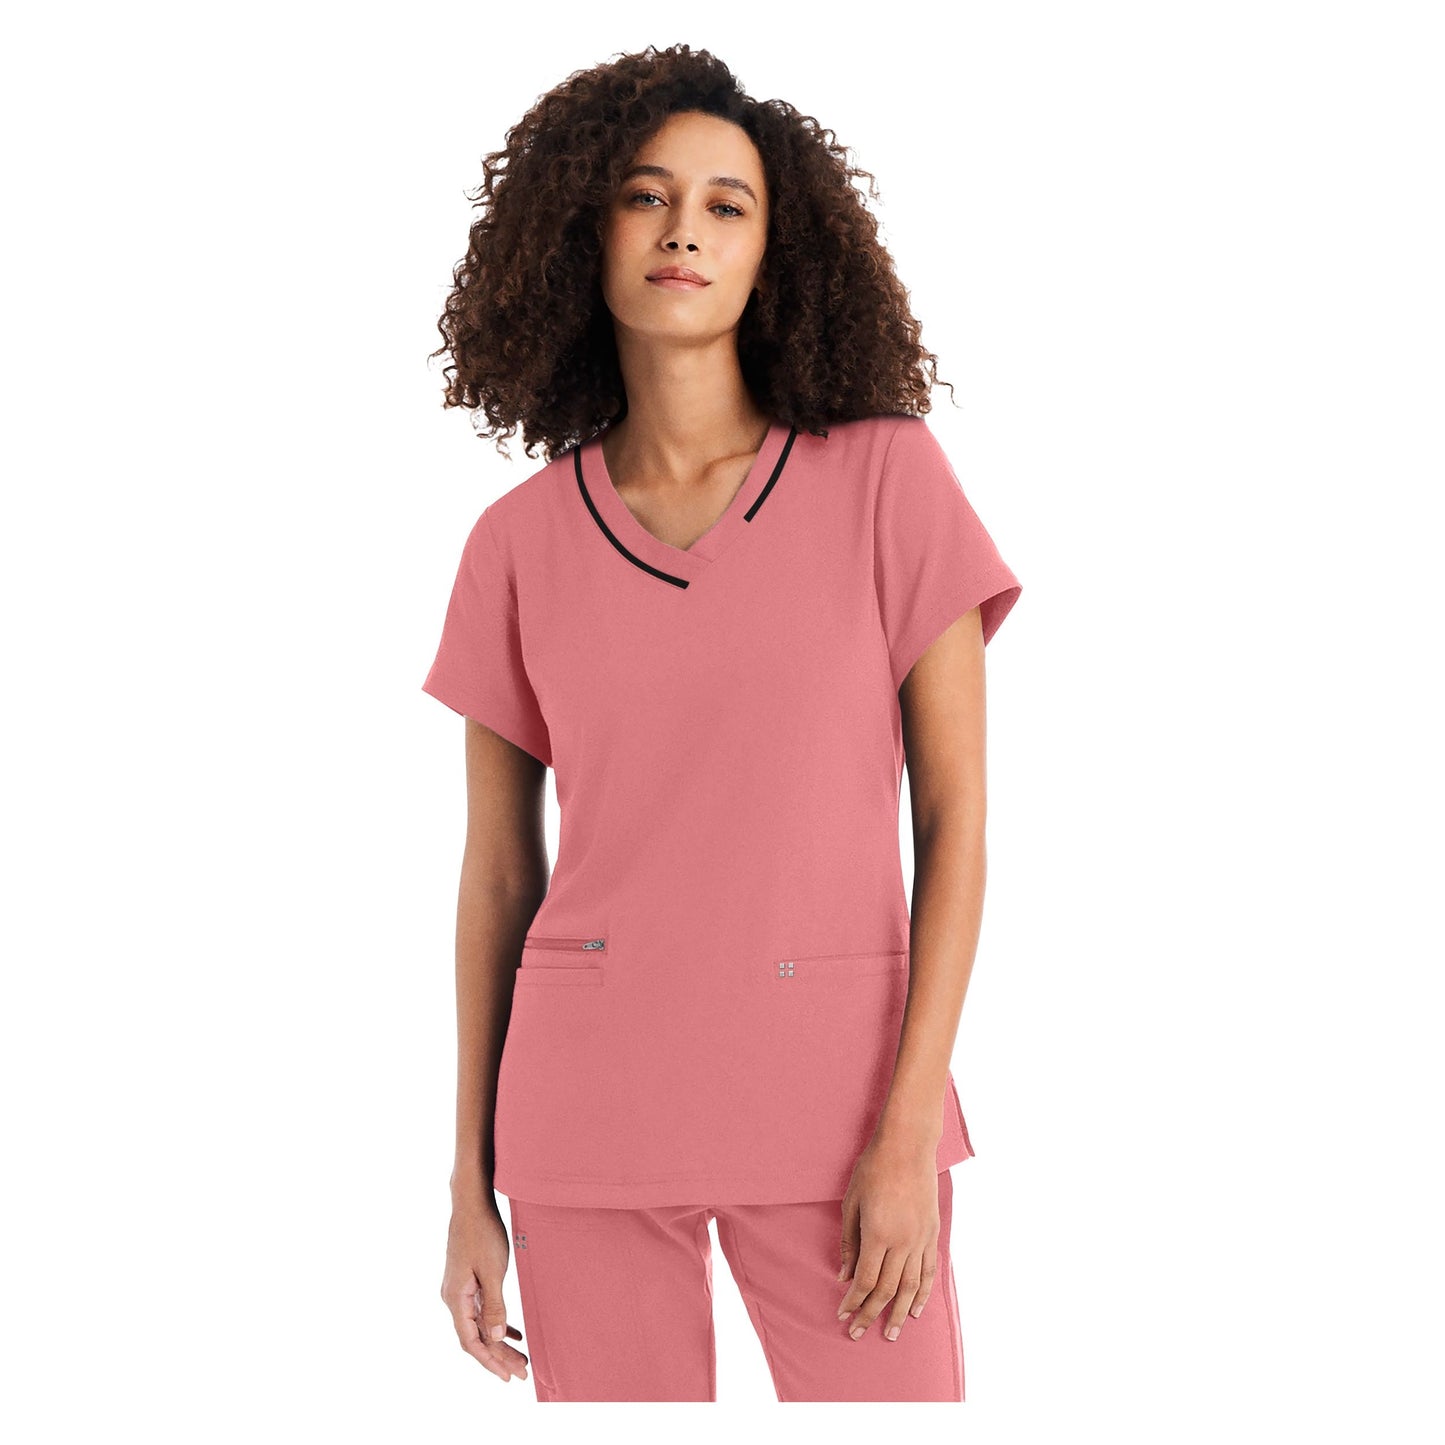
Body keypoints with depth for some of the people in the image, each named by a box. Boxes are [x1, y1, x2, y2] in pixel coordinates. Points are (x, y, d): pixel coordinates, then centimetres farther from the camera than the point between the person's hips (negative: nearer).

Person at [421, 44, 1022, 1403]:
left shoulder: (888, 476, -3)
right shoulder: (520, 544, 3)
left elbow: (956, 812, -4)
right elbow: (498, 872, 8)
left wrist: (910, 1131, -10)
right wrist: (471, 1187, 7)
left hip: (833, 1092, -1)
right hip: (591, 1102, 2)